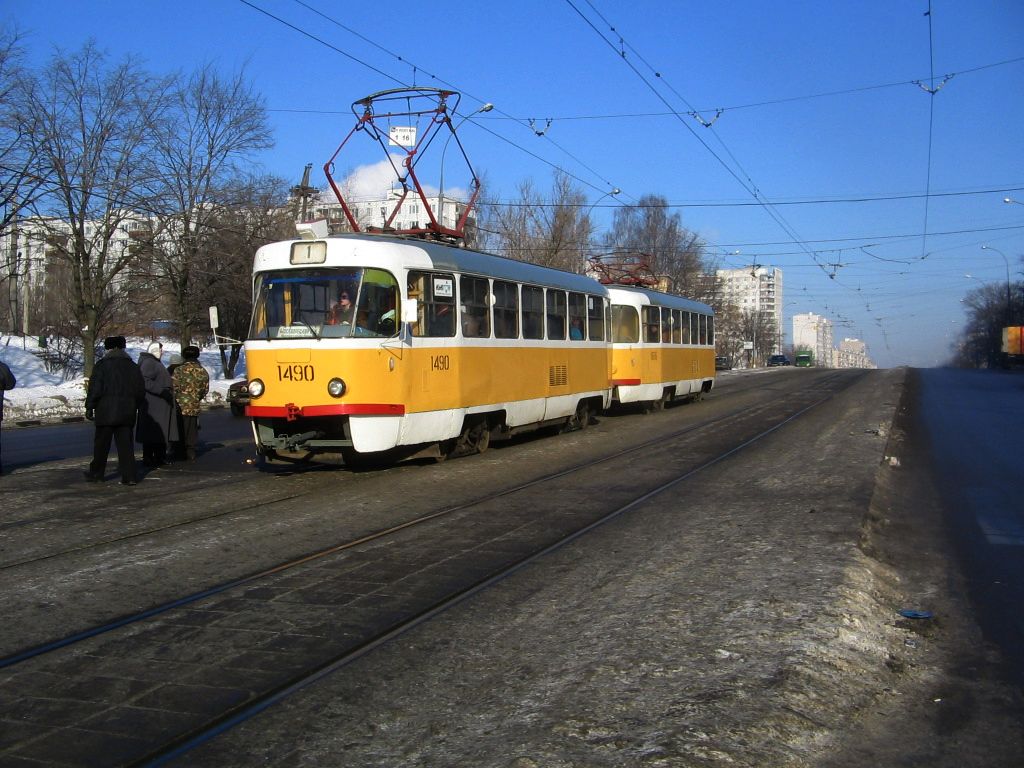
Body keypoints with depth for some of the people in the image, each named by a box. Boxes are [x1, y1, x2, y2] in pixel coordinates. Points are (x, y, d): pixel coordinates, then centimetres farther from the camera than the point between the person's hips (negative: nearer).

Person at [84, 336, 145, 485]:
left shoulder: (102, 365, -5)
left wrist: (89, 407, -2)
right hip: (127, 411, 4)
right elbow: (141, 390, 13)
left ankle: (96, 473, 18)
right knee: (125, 444, 3)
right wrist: (135, 406, 22)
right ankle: (129, 476, -4)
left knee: (101, 444, 8)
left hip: (106, 411, -4)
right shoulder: (132, 366, 10)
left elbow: (95, 388, -9)